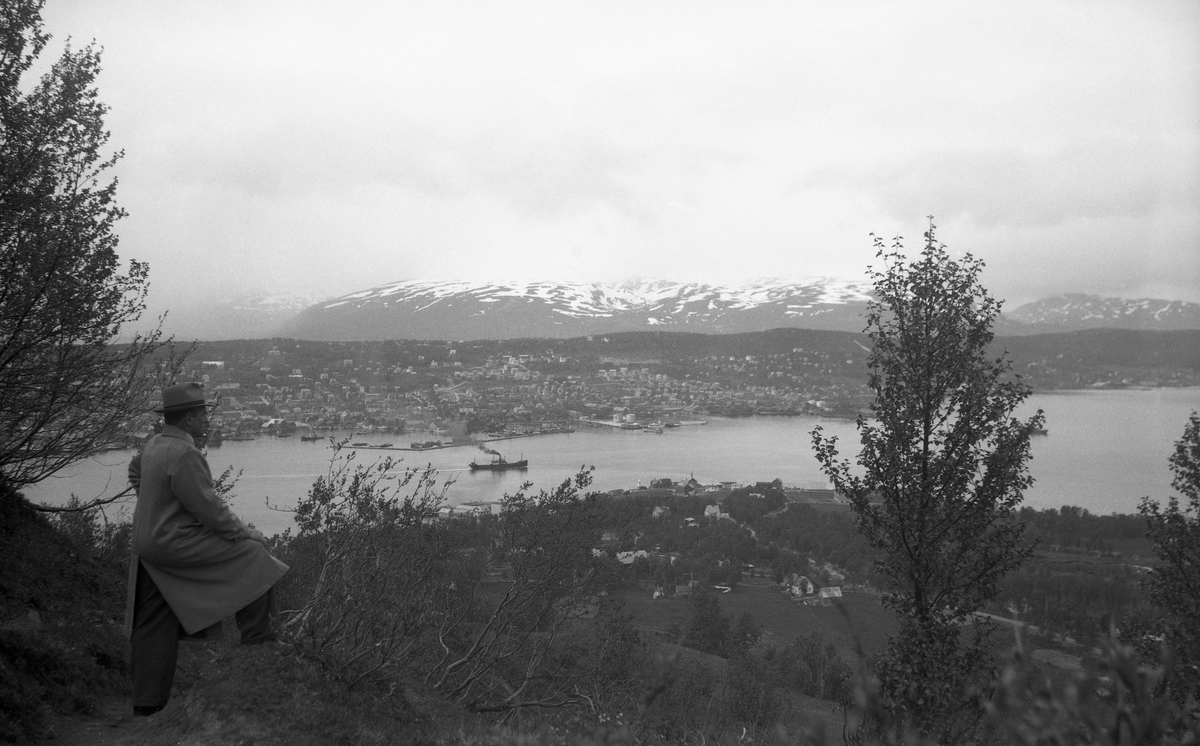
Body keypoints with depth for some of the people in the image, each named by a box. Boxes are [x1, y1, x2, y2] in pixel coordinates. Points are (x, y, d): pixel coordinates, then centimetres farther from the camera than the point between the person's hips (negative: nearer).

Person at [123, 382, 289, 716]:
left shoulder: (153, 445, 9)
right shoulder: (184, 454, -21)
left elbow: (135, 468, 31)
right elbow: (210, 509, -20)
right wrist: (247, 534, -8)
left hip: (149, 545, 10)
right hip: (175, 545, -10)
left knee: (153, 627, 14)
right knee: (253, 554, -2)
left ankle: (147, 701, 21)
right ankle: (257, 638, 5)